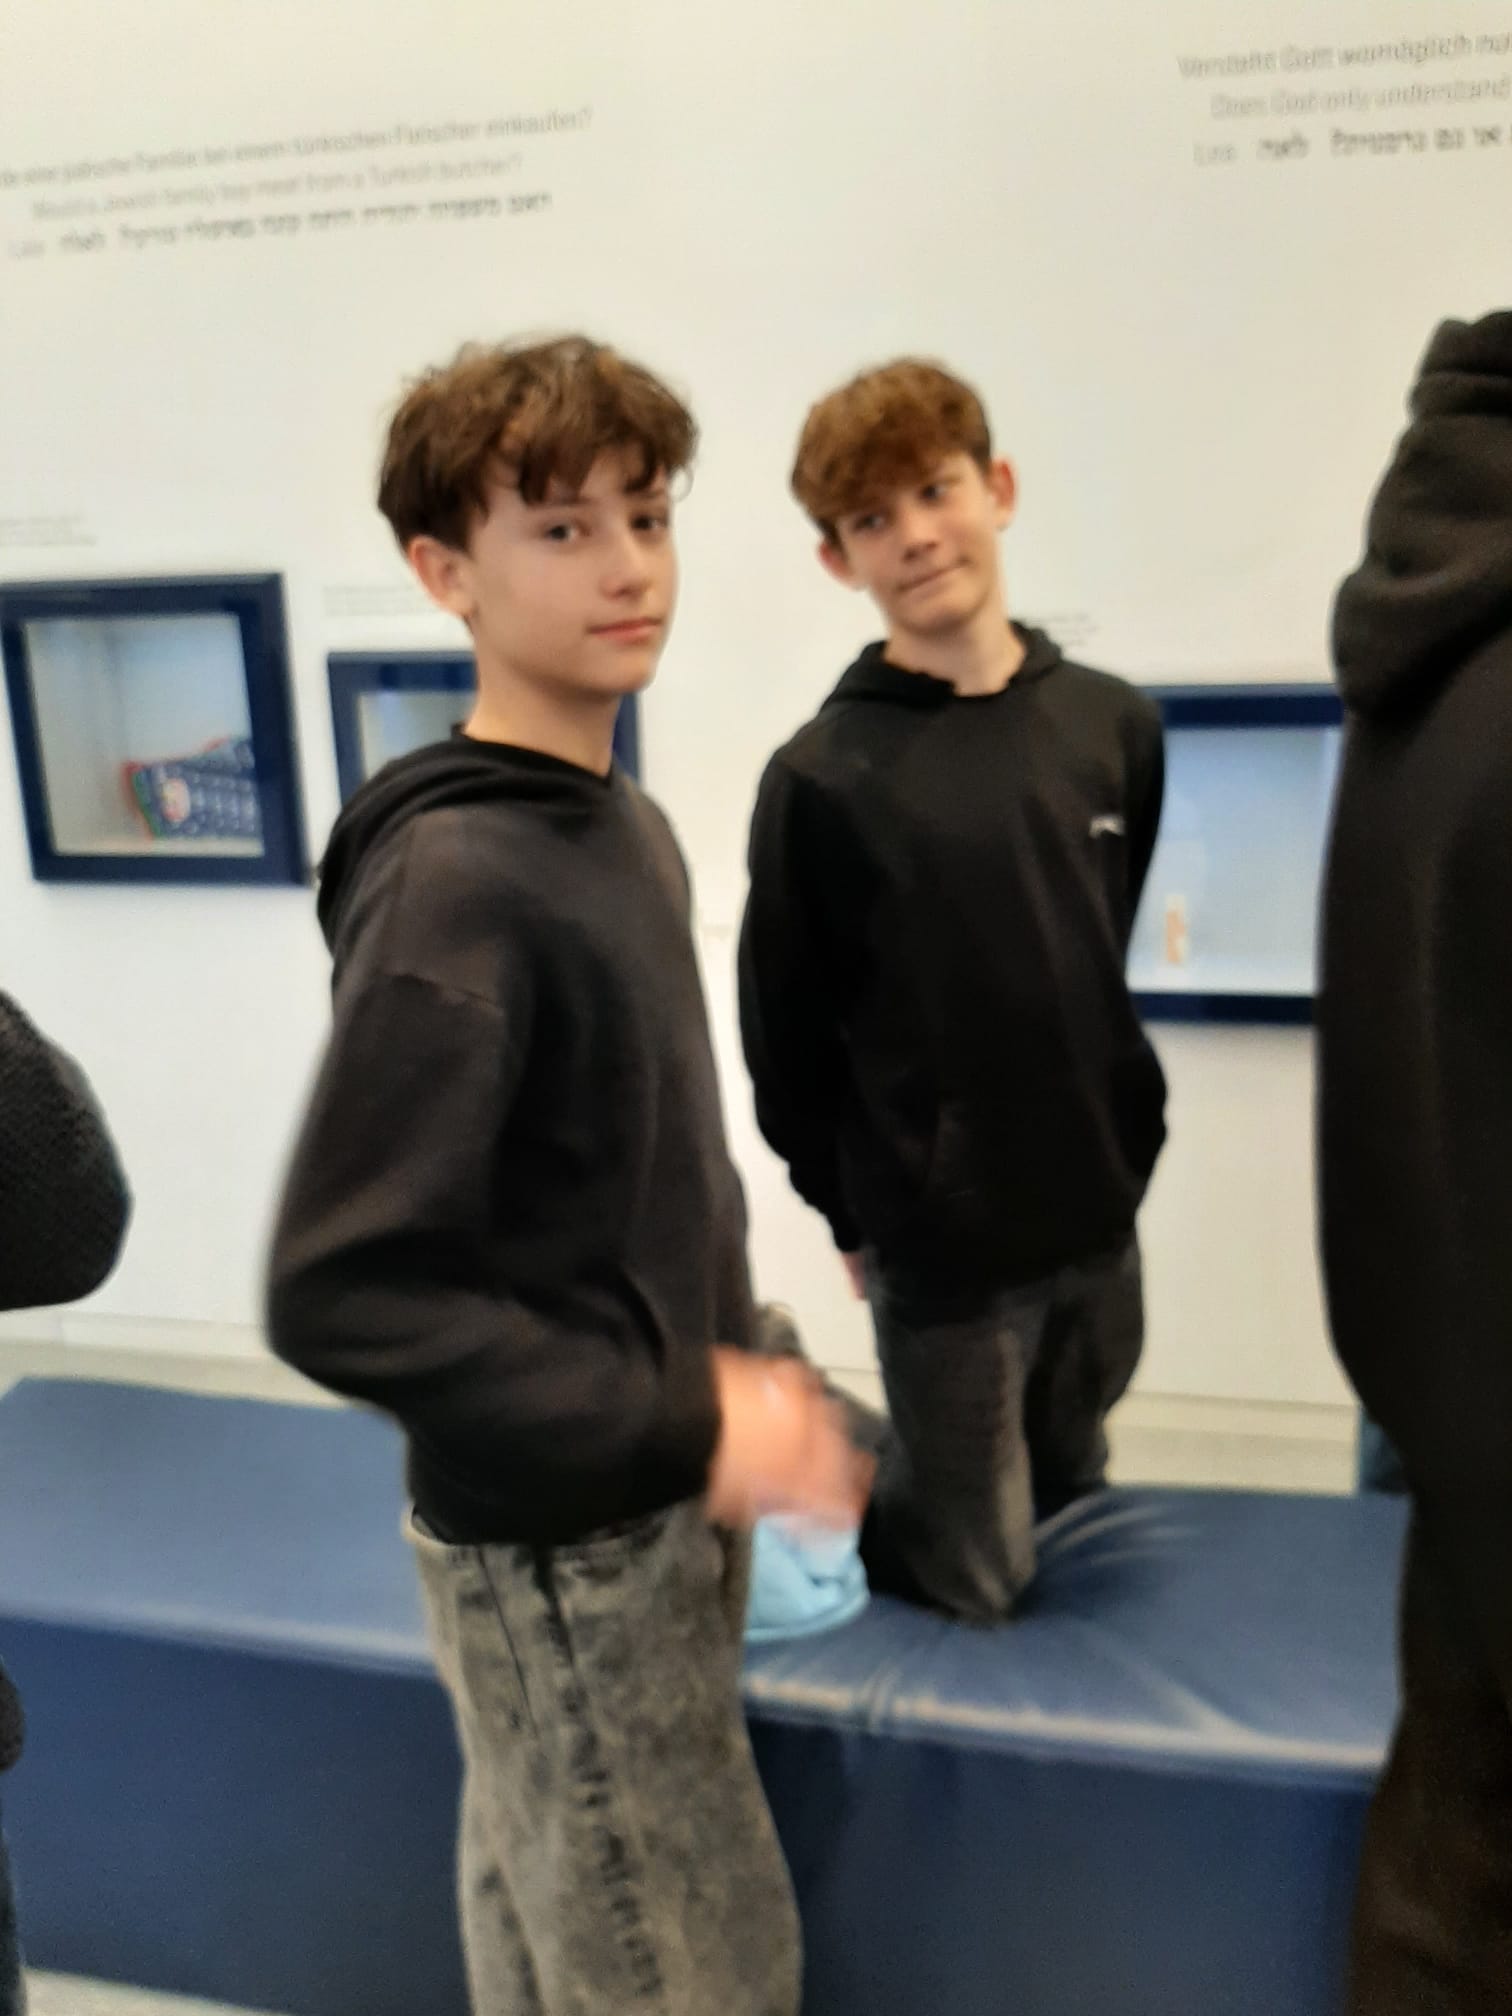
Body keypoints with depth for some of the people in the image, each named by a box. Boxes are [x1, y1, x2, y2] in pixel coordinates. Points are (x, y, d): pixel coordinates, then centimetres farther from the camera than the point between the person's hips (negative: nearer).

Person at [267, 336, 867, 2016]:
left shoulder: (627, 828, 4)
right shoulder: (453, 880, -23)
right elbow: (341, 1293, -26)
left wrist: (730, 1376, 7)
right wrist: (689, 1431, -23)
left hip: (653, 1505, 7)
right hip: (553, 1548, -7)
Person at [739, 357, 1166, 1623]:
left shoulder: (1117, 727, 0)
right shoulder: (822, 779, -15)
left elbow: (1129, 962, 9)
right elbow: (786, 1040, -7)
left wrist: (1127, 1147, 8)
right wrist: (853, 1214, -1)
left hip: (1101, 1216, 5)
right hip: (940, 1242, -4)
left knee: (1070, 1488, 23)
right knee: (975, 1577, 9)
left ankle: (877, 1449, 49)